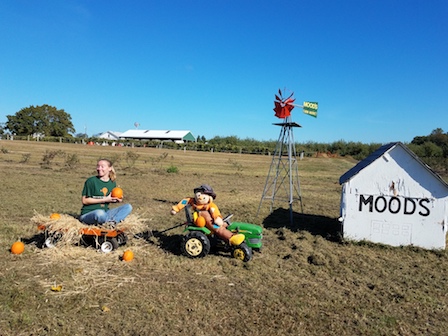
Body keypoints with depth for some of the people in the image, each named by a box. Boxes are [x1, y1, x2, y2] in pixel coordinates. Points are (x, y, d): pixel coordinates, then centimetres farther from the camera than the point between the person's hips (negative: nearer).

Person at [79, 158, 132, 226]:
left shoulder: (112, 183, 8)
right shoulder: (91, 181, -8)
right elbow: (85, 201, -10)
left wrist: (116, 200, -3)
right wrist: (105, 199, -14)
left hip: (105, 212, 6)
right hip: (88, 214, -5)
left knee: (128, 207, -10)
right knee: (100, 213, -41)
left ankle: (111, 222, -28)